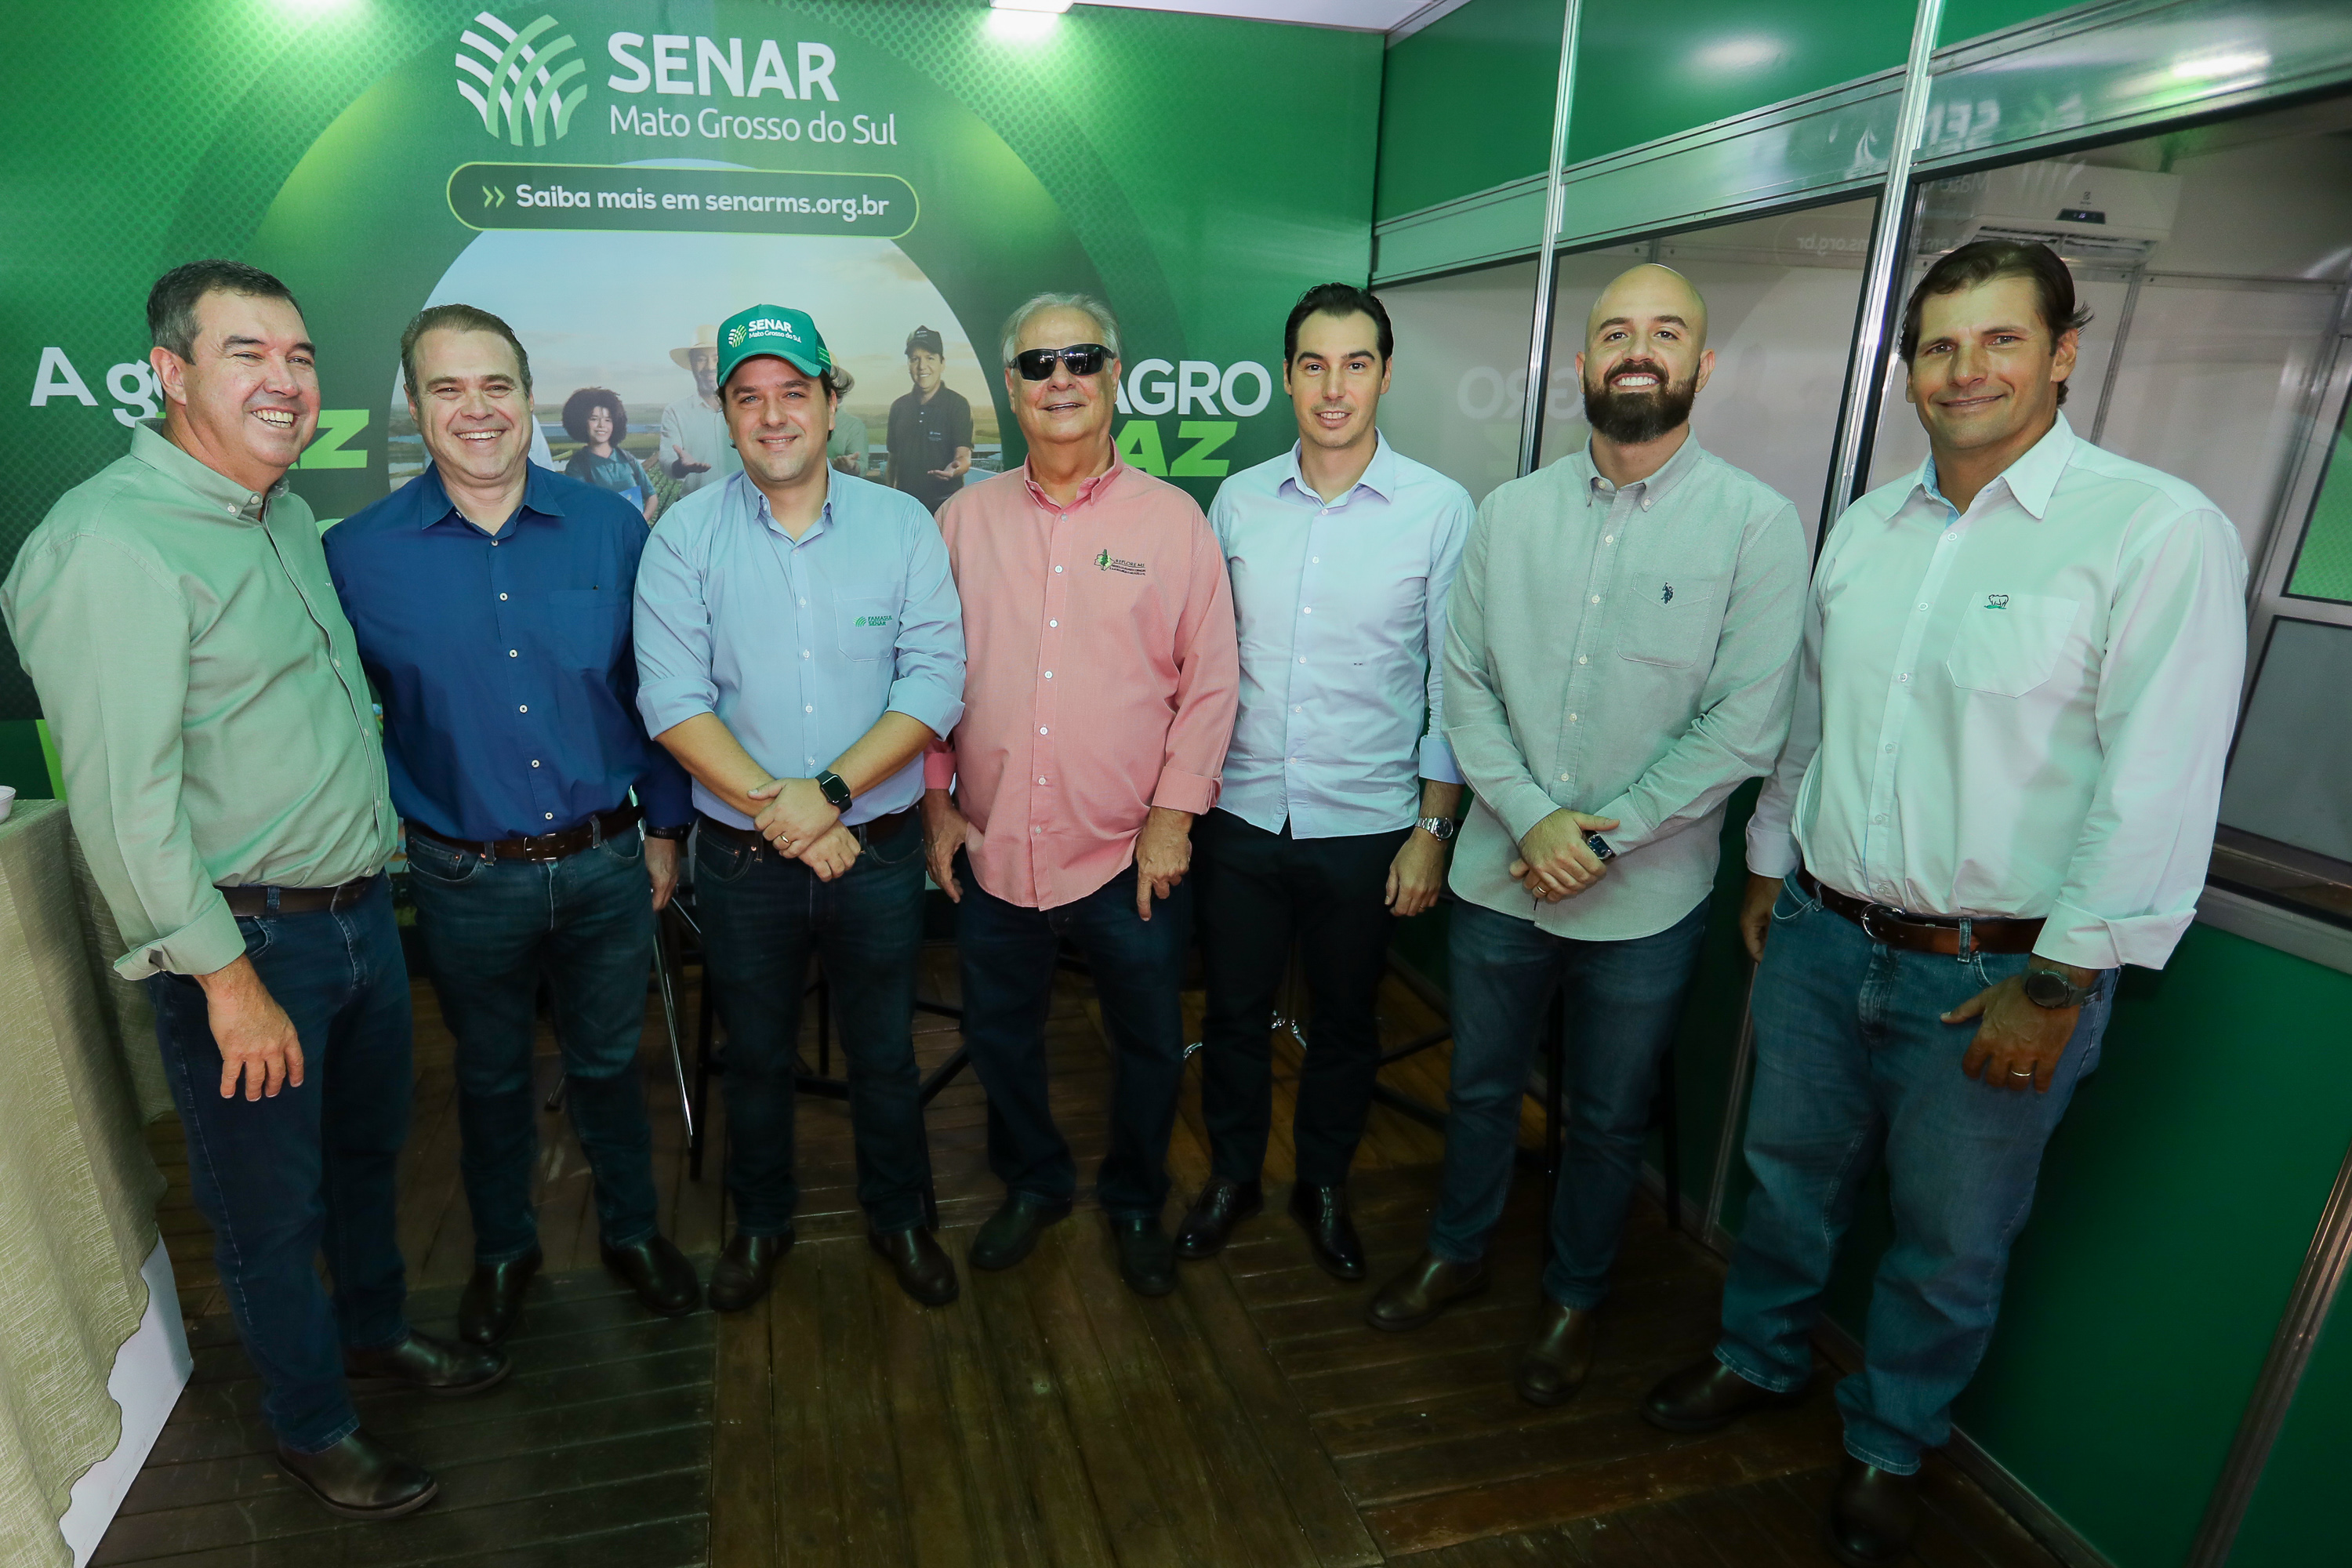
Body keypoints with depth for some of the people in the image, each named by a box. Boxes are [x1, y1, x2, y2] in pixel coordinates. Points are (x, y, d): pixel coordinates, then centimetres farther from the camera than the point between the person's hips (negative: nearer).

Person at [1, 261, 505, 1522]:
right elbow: (125, 795, -22)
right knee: (270, 1204, 12)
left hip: (360, 909, 8)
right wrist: (227, 976, -20)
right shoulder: (109, 542, -18)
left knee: (369, 1148, 24)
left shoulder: (286, 514, 10)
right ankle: (311, 1428, 33)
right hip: (247, 940, -8)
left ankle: (375, 1330, 48)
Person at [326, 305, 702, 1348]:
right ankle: (502, 1247, 43)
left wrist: (665, 824, 3)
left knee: (607, 1062, 17)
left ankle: (630, 1228, 40)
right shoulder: (357, 553, -6)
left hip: (606, 862, 0)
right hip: (465, 878, 0)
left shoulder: (609, 527, -4)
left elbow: (655, 689, 2)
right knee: (491, 1076, 19)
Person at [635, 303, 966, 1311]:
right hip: (741, 854, 1)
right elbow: (671, 698, -10)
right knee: (754, 1055, 18)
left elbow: (936, 682, -10)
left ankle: (897, 1213, 39)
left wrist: (829, 791, -20)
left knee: (885, 1052, 15)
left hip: (877, 847, 0)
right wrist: (772, 806, -19)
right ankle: (761, 1221, 42)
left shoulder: (902, 525, -3)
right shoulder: (685, 534, -3)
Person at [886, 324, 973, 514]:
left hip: (945, 503, -4)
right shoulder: (899, 407, 13)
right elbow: (893, 458, 17)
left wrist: (955, 468, -36)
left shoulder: (957, 404, -3)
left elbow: (963, 455, -13)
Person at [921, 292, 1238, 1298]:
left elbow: (1210, 680, -3)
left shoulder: (1172, 519, -3)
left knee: (1149, 1046, 14)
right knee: (1000, 1038, 18)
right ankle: (1034, 1185, 45)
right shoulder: (964, 518, 3)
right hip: (991, 850, 2)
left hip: (1130, 855, -2)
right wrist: (936, 801, 4)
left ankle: (1135, 1202, 41)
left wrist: (1172, 816, -8)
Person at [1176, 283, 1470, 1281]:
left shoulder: (1441, 510, -6)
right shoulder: (1238, 501, 1)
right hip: (1242, 813, 2)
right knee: (1234, 1009, 15)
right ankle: (1233, 1175, 39)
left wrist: (1433, 828, -6)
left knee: (1344, 1022, 15)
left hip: (1366, 824, -1)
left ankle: (1324, 1185, 40)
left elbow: (1454, 683, -4)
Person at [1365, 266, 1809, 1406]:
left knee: (1607, 1120, 16)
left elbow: (1743, 727, -12)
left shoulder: (1757, 524, -8)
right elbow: (1464, 682, -2)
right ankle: (1456, 1253, 45)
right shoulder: (1510, 513, 1)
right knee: (1481, 1087, 20)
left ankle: (1573, 1298, 41)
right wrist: (1531, 817, -15)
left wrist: (1599, 839, -15)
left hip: (1645, 899, -2)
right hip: (1499, 877, 3)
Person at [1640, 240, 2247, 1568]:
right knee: (1791, 1178, 21)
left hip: (1997, 973, -4)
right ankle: (1761, 1359, 46)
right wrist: (1769, 868, 17)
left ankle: (1893, 1445, 40)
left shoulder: (2160, 530, -12)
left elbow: (2159, 787, -15)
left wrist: (2055, 984, -16)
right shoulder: (1865, 526, 6)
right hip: (1824, 941, 5)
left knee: (1951, 1242, 15)